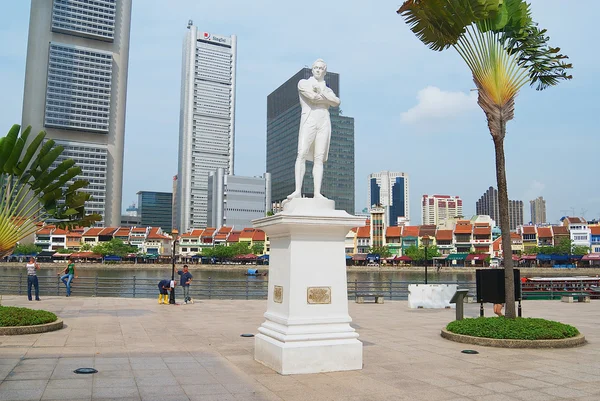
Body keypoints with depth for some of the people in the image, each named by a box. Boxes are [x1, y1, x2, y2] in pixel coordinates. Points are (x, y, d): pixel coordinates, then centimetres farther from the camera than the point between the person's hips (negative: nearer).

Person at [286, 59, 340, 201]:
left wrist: (321, 91, -2)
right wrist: (328, 98, 6)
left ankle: (317, 192, -12)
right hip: (308, 121, -3)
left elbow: (336, 103, 4)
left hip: (324, 123, 3)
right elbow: (313, 97, -6)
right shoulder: (303, 83, 13)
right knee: (302, 154, -17)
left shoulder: (327, 89, 25)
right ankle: (298, 191, -23)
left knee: (319, 158, -5)